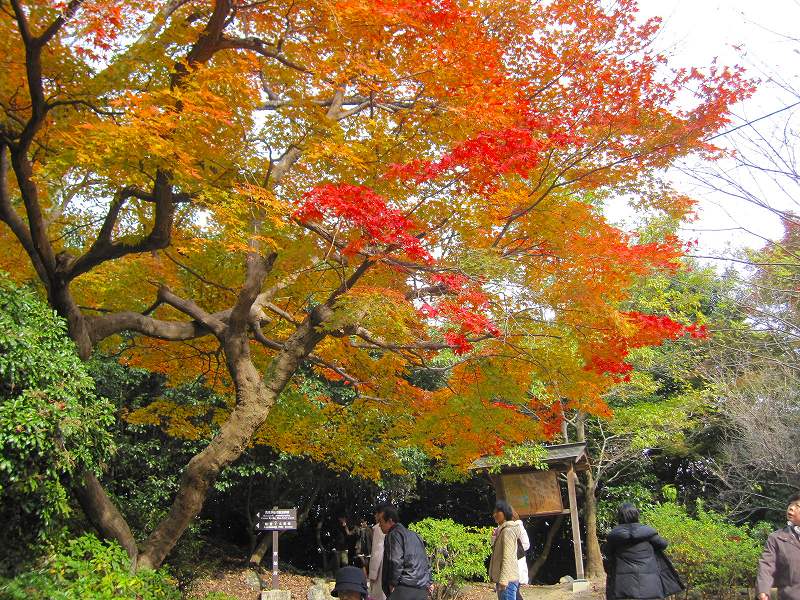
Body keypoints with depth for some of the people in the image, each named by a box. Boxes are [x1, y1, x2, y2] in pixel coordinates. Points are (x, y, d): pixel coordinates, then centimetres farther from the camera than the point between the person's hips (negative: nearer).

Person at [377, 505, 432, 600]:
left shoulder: (394, 535, -4)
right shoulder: (413, 535, 23)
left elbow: (396, 561, -16)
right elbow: (426, 561, 24)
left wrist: (392, 584, -8)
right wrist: (429, 581, 23)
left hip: (406, 588, -9)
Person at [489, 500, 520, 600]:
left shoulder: (508, 531, -12)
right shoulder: (501, 530, 17)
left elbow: (508, 557, -19)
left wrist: (503, 579, -24)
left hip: (507, 579, -10)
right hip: (502, 578, 10)